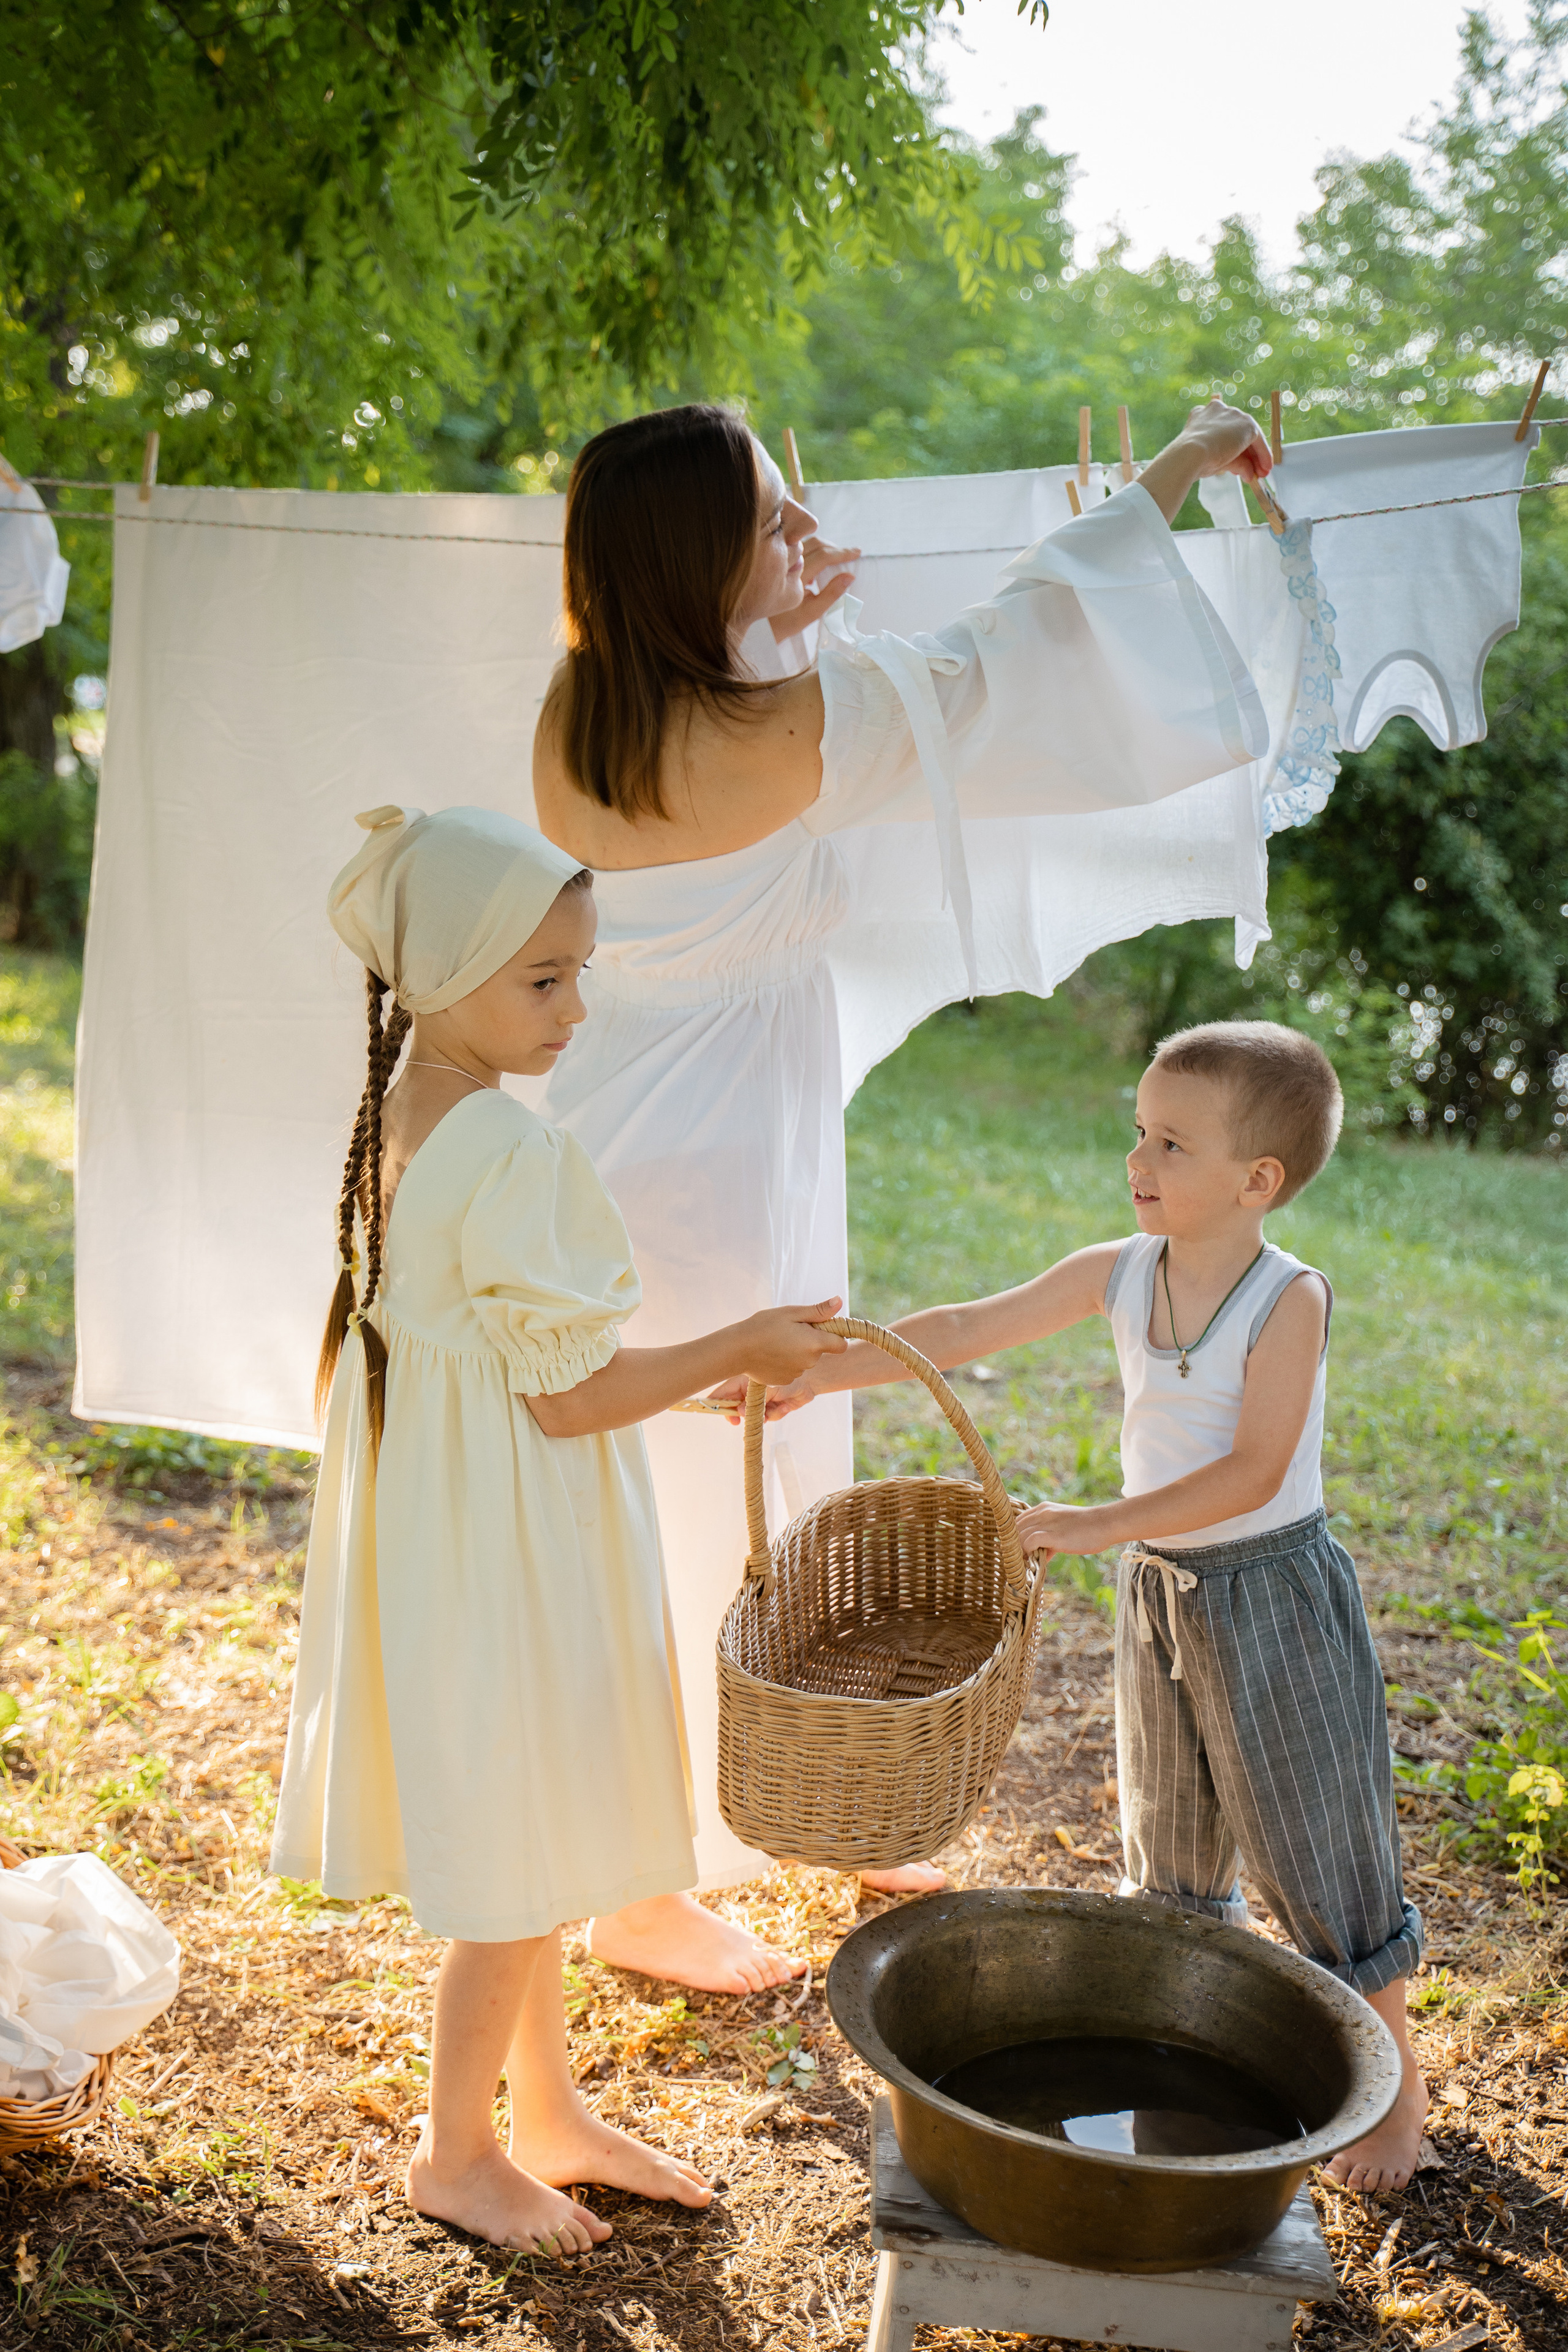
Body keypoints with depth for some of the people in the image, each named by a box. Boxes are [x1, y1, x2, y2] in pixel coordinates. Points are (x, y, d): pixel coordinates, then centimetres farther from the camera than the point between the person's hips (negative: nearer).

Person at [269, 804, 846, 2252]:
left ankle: (550, 2115, 39)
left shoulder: (401, 1114, 4)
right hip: (511, 1547, -9)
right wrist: (740, 1349, -11)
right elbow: (568, 1397, -22)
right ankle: (458, 2156, 28)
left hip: (449, 1523, 9)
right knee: (522, 1874, 10)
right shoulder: (511, 1151, -25)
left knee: (528, 1857, 23)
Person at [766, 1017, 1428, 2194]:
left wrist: (1098, 1524, -28)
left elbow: (1253, 1472, -25)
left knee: (1321, 1846, 6)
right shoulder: (1119, 1274, -5)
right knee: (1171, 1842, 18)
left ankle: (1397, 2080, 27)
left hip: (1275, 1593, -5)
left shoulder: (1291, 1299, -20)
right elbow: (964, 1331, -4)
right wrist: (813, 1372, -11)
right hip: (1160, 1595, 6)